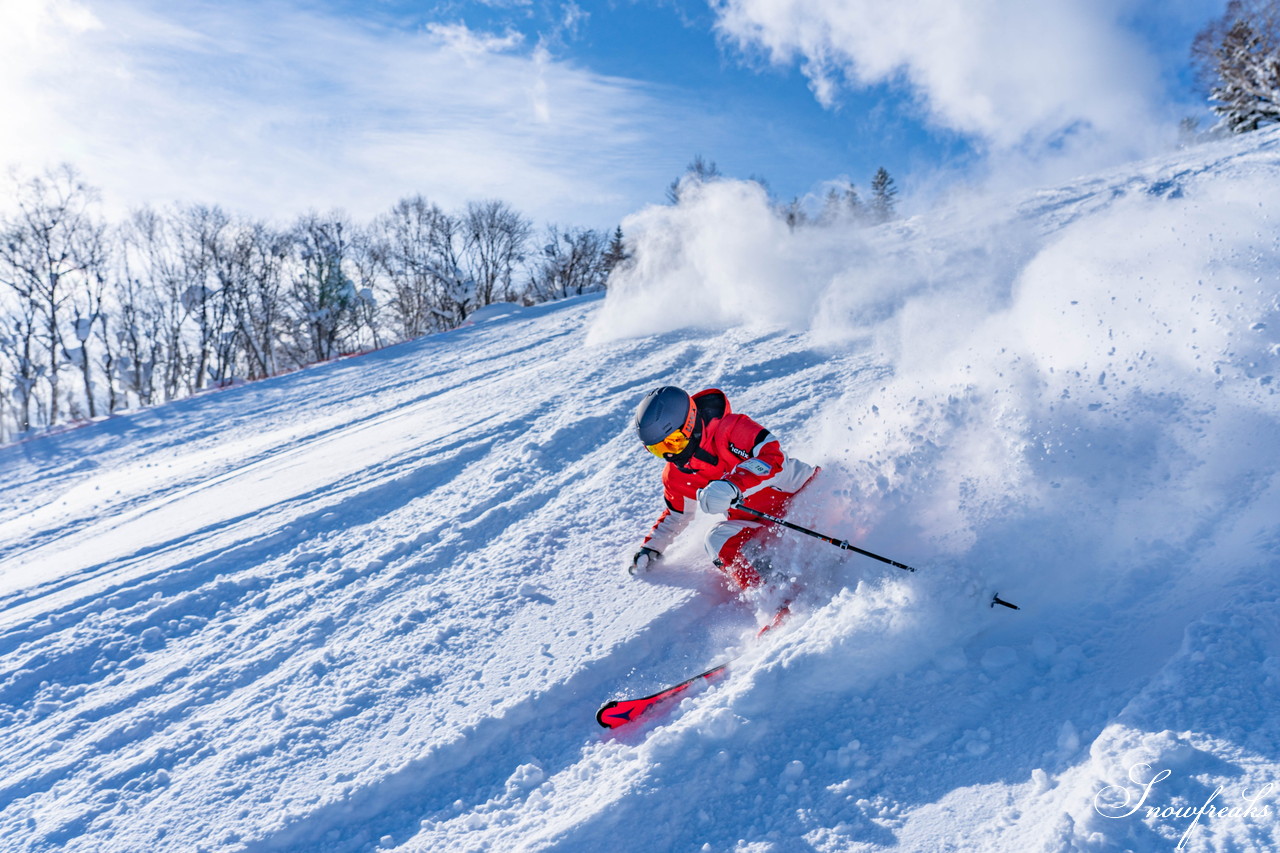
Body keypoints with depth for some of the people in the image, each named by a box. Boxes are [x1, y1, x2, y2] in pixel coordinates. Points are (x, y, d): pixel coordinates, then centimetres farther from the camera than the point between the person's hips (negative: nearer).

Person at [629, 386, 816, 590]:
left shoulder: (728, 428, -19)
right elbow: (676, 515, 20)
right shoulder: (674, 477, 1)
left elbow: (773, 455, -31)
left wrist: (733, 485, -44)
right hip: (760, 523, 3)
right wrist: (651, 547, 11)